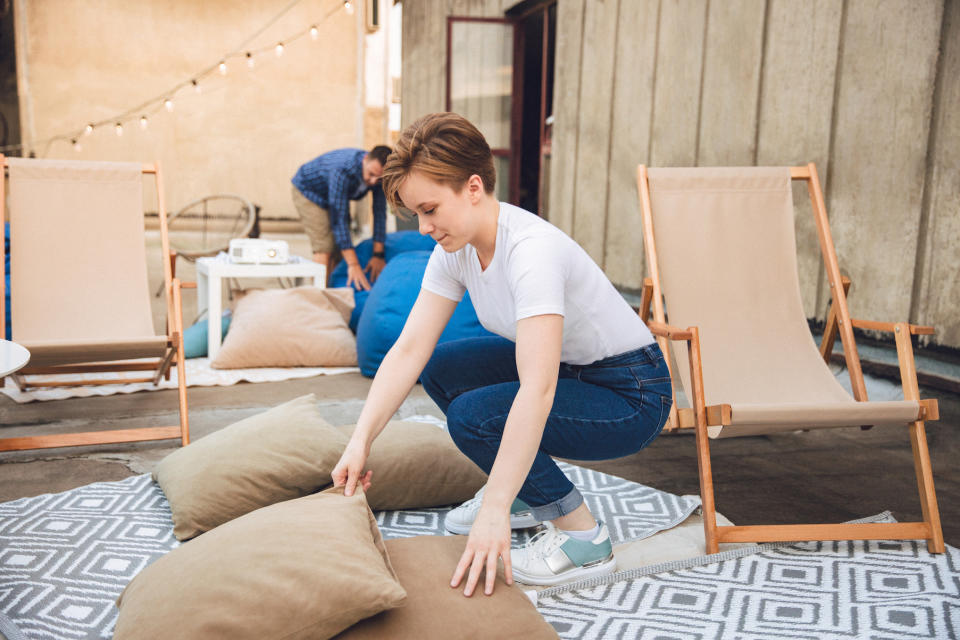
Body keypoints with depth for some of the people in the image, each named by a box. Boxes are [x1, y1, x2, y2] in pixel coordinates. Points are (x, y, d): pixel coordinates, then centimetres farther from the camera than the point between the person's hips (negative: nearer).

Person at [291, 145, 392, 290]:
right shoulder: (342, 170, -41)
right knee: (324, 249, -20)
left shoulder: (378, 174, -23)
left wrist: (378, 255, -19)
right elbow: (339, 218, -42)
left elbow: (380, 212, -16)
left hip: (337, 196, 7)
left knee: (338, 252, 4)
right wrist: (353, 264, -44)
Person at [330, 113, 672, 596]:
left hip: (631, 393, -8)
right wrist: (360, 442, -15)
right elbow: (409, 350, -7)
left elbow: (537, 392, -39)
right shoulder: (455, 250, -5)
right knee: (440, 369, 1)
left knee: (473, 416, -24)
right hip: (567, 368, 8)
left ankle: (583, 537, -5)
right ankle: (530, 496, 14)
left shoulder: (531, 249, -31)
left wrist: (495, 511, -40)